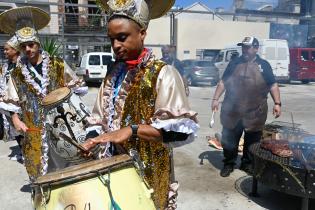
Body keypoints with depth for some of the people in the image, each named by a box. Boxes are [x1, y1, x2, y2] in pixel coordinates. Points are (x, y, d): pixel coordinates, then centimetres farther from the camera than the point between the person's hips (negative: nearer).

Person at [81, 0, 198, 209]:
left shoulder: (162, 73, -13)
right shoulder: (113, 73, 8)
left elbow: (182, 127, -22)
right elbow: (102, 118, 14)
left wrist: (132, 130, -29)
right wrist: (95, 139, -5)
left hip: (150, 170, -5)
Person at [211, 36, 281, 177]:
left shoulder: (264, 65, 6)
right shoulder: (234, 63, 7)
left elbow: (273, 85, 6)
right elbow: (223, 82, 7)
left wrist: (277, 103, -4)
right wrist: (215, 99, 0)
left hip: (255, 112, 0)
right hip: (232, 110, 0)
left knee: (252, 140, 11)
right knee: (229, 139, 6)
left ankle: (247, 163, 29)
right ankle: (229, 164, 22)